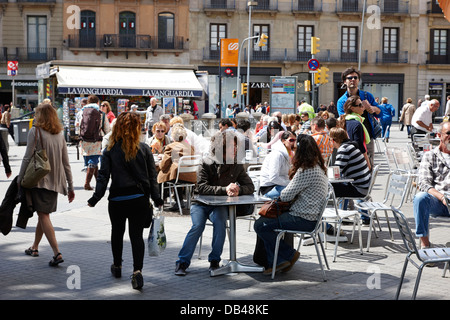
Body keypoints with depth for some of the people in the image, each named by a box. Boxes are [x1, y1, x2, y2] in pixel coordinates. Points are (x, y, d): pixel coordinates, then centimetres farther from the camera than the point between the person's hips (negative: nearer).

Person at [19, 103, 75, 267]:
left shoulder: (35, 131, -6)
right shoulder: (60, 135, 10)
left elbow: (27, 158, -10)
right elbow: (66, 163, 10)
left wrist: (20, 180, -4)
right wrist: (70, 186, 14)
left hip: (39, 179, -6)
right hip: (55, 181, 6)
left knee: (43, 215, -8)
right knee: (43, 214, 18)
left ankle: (57, 253, -19)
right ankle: (34, 247, 31)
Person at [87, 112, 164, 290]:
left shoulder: (110, 150, -5)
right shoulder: (144, 149, -2)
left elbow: (103, 176, -8)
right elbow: (152, 176, 0)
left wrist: (96, 198, -4)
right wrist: (156, 198, 7)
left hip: (117, 199, 0)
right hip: (140, 198, 0)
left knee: (117, 232, 19)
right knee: (136, 234, 3)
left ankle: (117, 266, 35)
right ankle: (137, 270, -14)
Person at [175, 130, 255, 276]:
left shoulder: (237, 166, 0)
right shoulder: (207, 164, -12)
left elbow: (250, 187, 2)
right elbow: (201, 187, -22)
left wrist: (238, 189, -21)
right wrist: (225, 189, -30)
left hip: (220, 205, 2)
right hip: (201, 203, -2)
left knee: (220, 221, -29)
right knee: (198, 226, -27)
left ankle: (215, 260, -15)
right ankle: (182, 262, -15)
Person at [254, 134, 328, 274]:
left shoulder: (306, 171, -21)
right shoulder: (319, 167, 10)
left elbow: (286, 196, -17)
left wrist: (282, 192, 4)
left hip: (303, 220, -10)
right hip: (312, 216, 10)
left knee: (260, 225, -5)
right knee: (267, 216, 17)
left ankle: (289, 254, 6)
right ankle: (274, 262, 14)